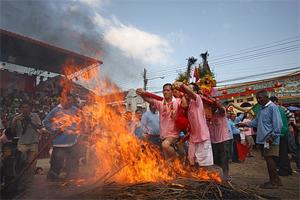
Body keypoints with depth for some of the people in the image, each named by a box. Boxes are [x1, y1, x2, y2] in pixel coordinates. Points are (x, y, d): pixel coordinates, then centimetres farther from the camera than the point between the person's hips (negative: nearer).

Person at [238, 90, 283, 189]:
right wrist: (245, 124, 10)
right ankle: (276, 180, 25)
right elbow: (256, 121, 21)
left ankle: (273, 182, 8)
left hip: (270, 140, -9)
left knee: (269, 159, -3)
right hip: (263, 139, 9)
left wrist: (272, 136, -20)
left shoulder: (272, 107, -11)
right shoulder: (261, 109, 17)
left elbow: (278, 124, -16)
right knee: (268, 159, 13)